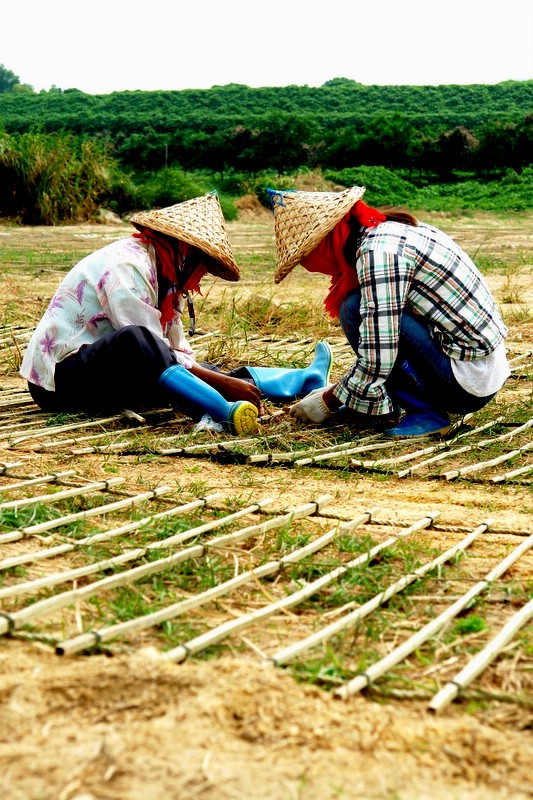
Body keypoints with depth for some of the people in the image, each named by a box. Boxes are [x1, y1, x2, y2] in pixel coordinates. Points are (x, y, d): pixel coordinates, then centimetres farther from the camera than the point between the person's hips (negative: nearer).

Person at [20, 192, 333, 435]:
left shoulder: (161, 275, 10)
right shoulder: (127, 266, -19)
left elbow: (179, 353, 7)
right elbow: (155, 354, -24)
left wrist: (230, 382, -8)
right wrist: (225, 383, -22)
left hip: (103, 373, 10)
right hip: (60, 377, -10)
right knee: (134, 340, -37)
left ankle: (306, 381, 10)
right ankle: (227, 413, -49)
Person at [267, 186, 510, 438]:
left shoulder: (378, 252, -19)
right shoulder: (390, 229, 9)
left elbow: (376, 360, -22)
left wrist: (329, 401, -5)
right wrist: (341, 388, 19)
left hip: (468, 384, -10)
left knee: (356, 309, -13)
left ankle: (423, 414, -6)